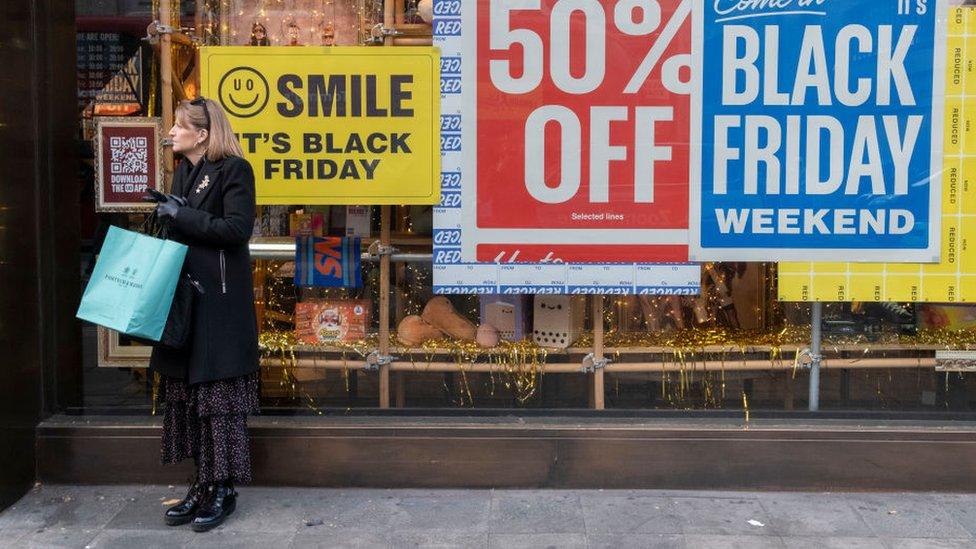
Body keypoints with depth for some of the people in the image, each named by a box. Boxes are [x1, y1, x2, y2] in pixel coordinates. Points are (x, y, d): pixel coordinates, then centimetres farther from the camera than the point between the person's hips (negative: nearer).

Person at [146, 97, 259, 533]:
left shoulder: (234, 170, -7)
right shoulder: (183, 172, 17)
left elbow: (238, 228, -18)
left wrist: (182, 215, -15)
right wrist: (167, 215, 5)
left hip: (220, 300, -8)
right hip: (184, 295, 8)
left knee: (218, 391, -3)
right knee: (186, 391, 9)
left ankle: (223, 489, 7)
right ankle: (202, 484, 18)